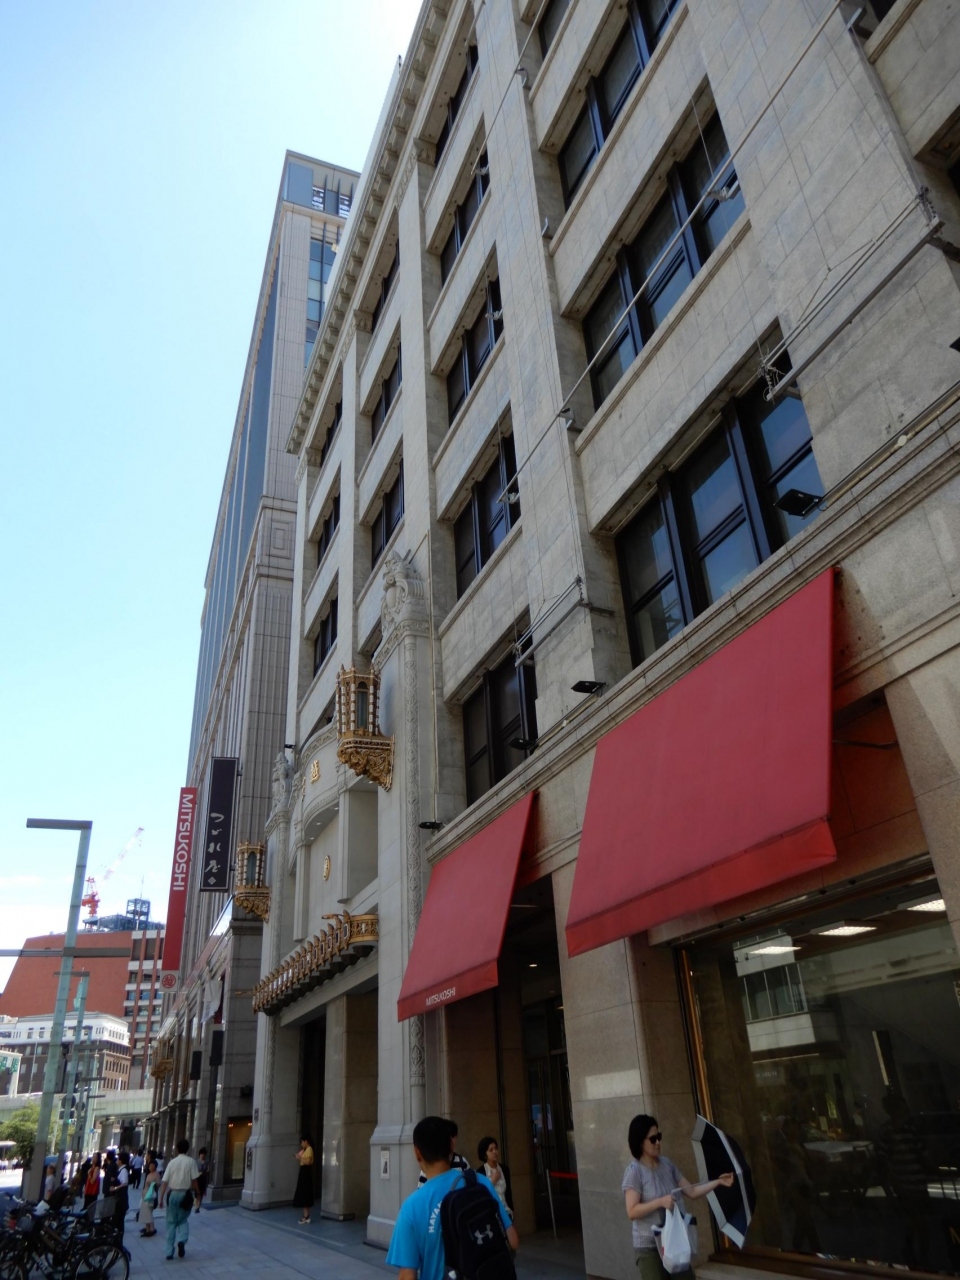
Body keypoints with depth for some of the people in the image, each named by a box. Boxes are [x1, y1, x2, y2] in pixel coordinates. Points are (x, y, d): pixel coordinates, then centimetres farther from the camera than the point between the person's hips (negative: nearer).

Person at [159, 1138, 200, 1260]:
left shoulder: (172, 1162, 0)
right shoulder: (191, 1161, -5)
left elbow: (164, 1182, -3)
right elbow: (194, 1180, -6)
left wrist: (161, 1199, 1)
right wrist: (198, 1193, 7)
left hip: (172, 1194, 1)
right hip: (185, 1194, -1)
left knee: (171, 1222, 12)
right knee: (183, 1220, 17)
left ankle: (169, 1252, 11)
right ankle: (182, 1241, -7)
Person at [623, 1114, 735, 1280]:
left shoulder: (667, 1164, 4)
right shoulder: (634, 1171, -17)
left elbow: (692, 1192, 6)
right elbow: (632, 1212, -21)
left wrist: (718, 1182, -5)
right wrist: (660, 1202, -30)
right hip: (648, 1247, -7)